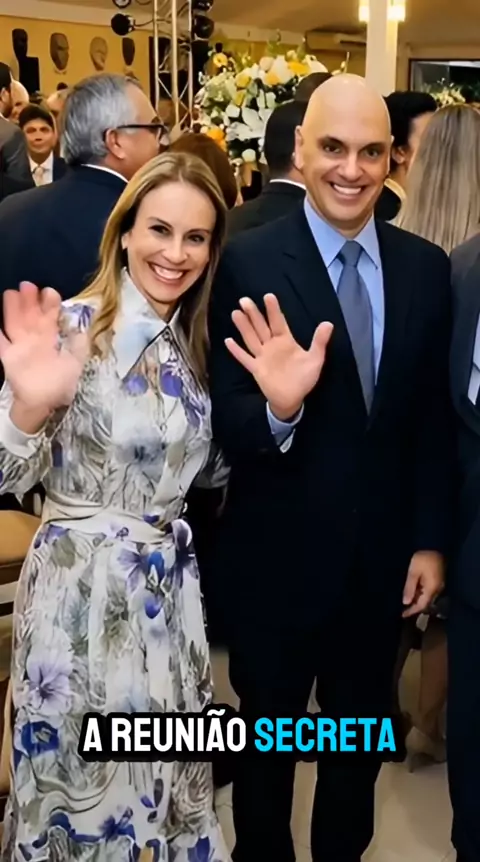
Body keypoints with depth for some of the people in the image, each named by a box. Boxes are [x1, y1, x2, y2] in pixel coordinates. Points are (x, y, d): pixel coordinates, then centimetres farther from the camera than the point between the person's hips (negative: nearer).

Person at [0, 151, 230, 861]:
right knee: (80, 773, 13)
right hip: (83, 585, -5)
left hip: (168, 584, 5)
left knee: (159, 771, 20)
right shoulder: (70, 327, -14)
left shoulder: (196, 343, 4)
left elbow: (211, 469, 8)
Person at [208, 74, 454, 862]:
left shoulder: (428, 267, -1)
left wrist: (430, 540, 3)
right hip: (278, 557, -3)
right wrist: (278, 409, -36)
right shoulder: (248, 263, -13)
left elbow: (435, 418, 4)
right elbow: (228, 423, -15)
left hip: (383, 556, 4)